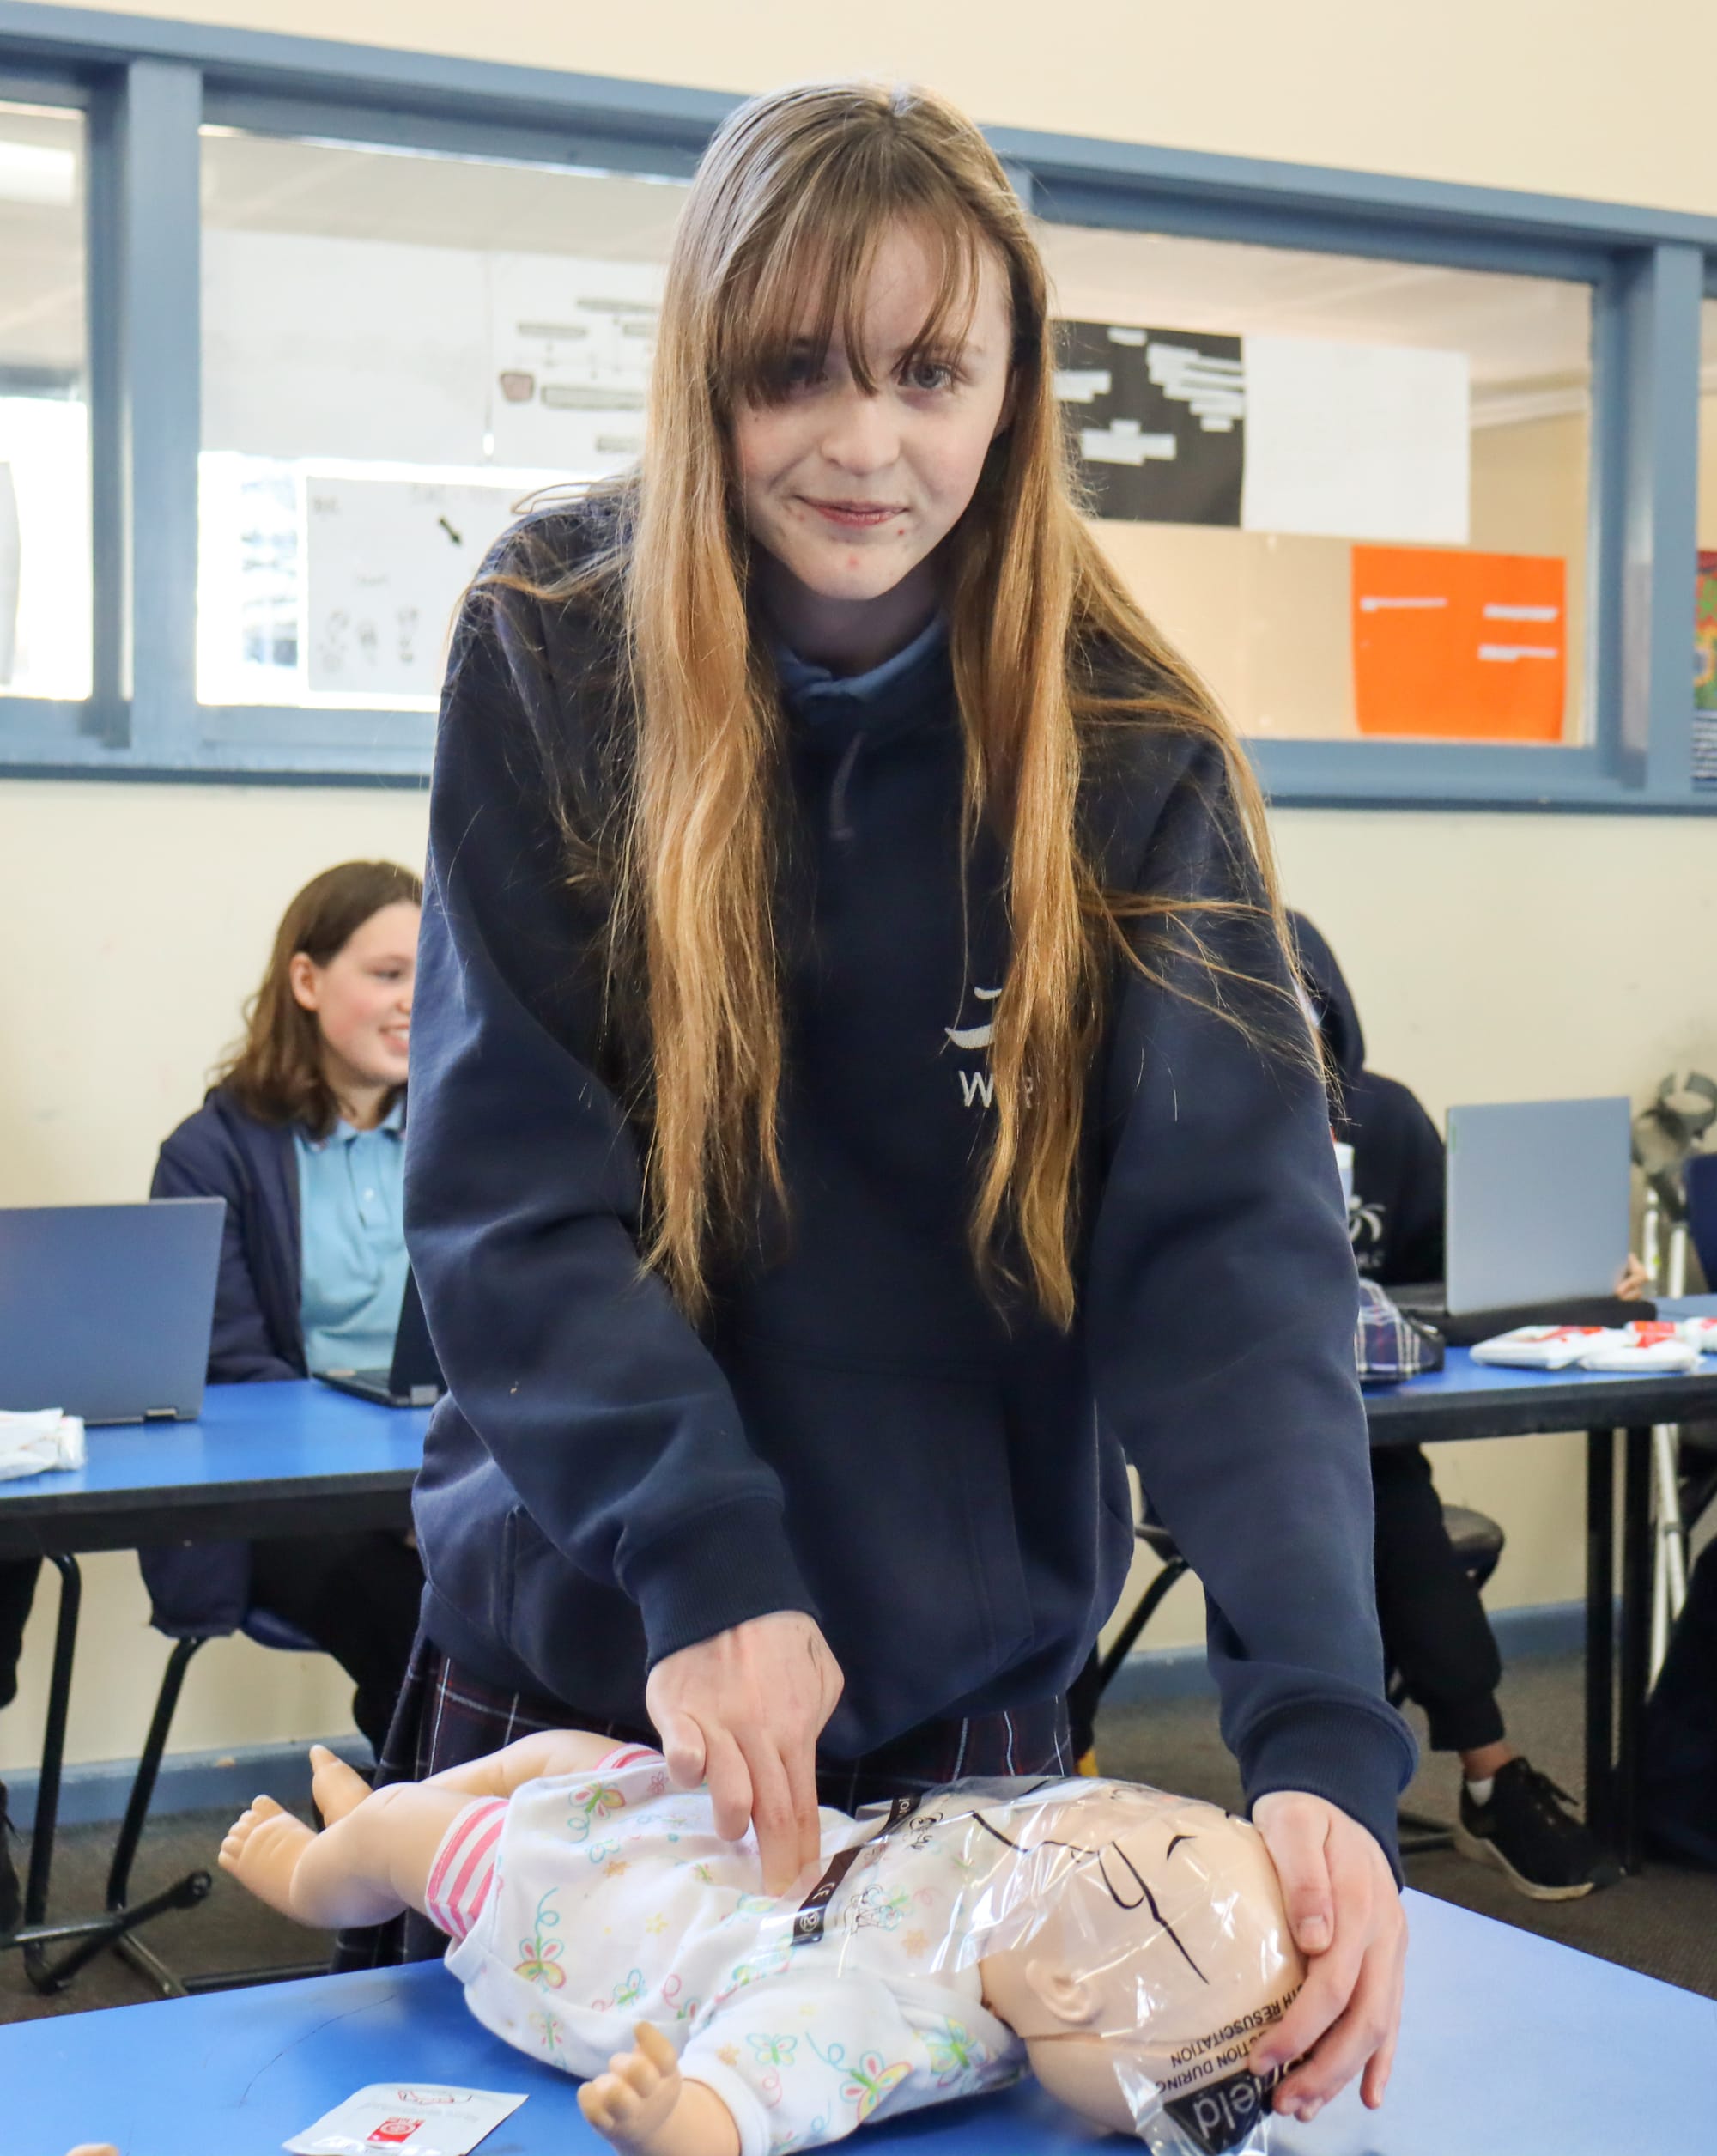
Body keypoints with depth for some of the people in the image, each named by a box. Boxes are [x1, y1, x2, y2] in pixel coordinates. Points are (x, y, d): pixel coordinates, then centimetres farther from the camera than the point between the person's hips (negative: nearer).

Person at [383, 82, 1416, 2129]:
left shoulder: (1124, 745, -9)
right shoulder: (553, 653, -9)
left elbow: (1232, 1238, -17)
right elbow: (506, 1175, -12)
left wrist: (1323, 1733, -29)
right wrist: (699, 1561, -25)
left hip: (967, 1688, 1)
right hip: (575, 1662, 0)